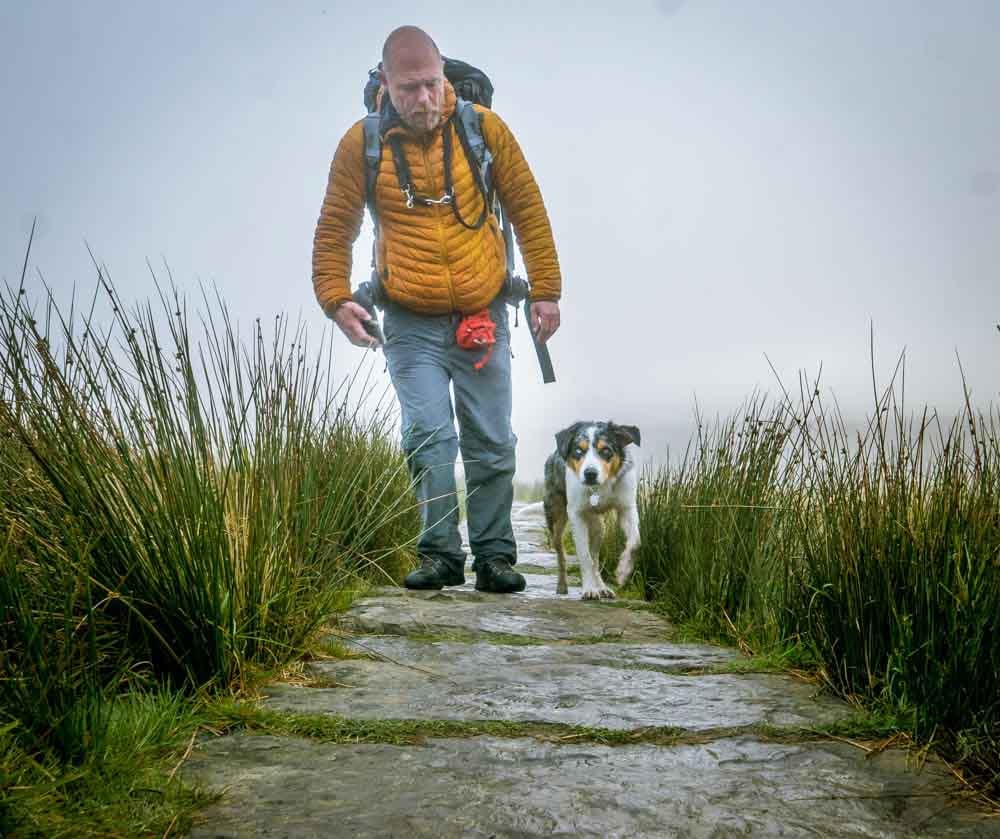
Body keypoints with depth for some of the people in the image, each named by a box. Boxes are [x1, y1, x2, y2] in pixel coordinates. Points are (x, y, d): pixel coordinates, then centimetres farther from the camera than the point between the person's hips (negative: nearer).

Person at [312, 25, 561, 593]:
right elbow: (334, 231, 3)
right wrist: (336, 298, -11)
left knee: (492, 445, 5)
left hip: (483, 319, 1)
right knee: (429, 436, -9)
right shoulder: (361, 145, -3)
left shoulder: (484, 128, -2)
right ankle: (441, 554, 2)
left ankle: (495, 556, 16)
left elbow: (528, 210, 4)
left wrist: (546, 291, 0)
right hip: (411, 326, -1)